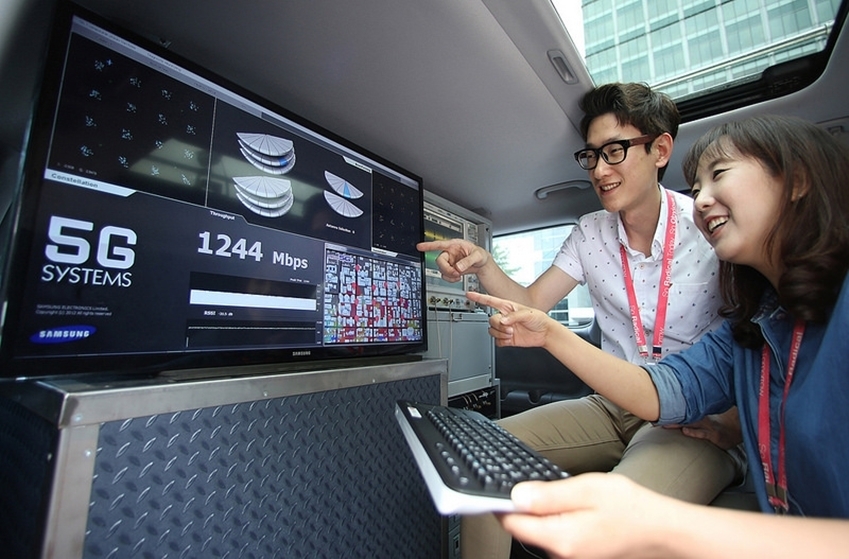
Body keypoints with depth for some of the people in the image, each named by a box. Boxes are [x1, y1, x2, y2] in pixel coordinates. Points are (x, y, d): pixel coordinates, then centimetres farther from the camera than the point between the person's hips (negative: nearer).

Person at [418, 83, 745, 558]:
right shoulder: (590, 234, 2)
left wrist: (733, 426, -20)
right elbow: (531, 305, 0)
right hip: (613, 408, 4)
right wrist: (483, 264, -17)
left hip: (698, 419, -4)